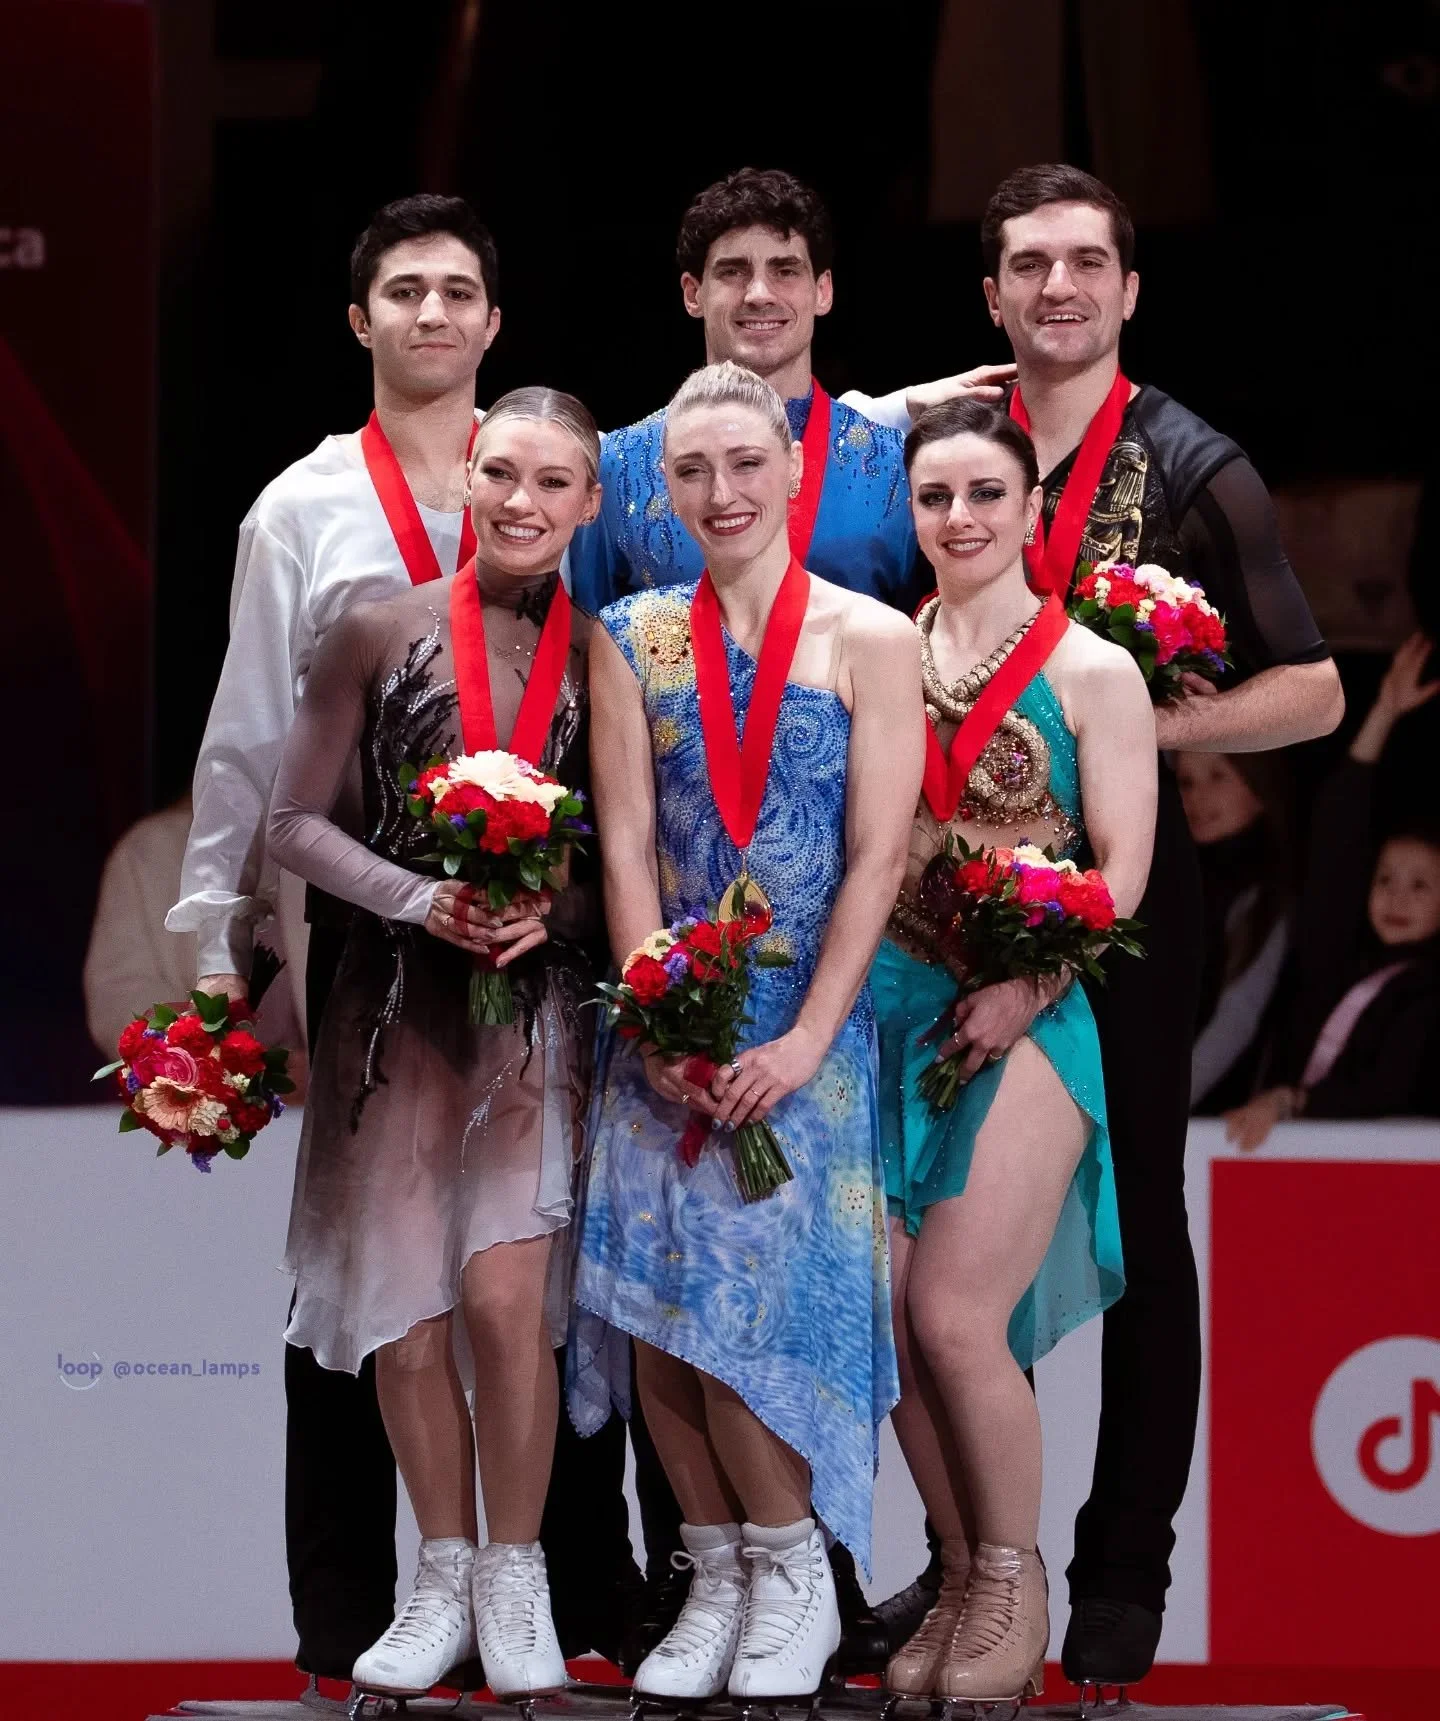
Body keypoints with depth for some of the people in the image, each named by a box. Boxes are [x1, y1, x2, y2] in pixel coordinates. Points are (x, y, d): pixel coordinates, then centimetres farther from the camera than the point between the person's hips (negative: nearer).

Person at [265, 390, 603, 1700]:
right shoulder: (383, 631, 1)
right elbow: (296, 822, 1)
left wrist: (551, 913, -12)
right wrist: (425, 901, -12)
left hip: (538, 1001, -1)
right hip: (395, 1003, 1)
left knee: (504, 1295, -16)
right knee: (404, 1318, 1)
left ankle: (515, 1577, 2)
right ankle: (443, 1580, 20)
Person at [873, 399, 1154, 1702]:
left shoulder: (1093, 673, 0)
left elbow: (1121, 867, -4)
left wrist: (1026, 982, -17)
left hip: (1020, 1021, -4)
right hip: (885, 1008, 4)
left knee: (955, 1316, -11)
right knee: (893, 1318, 1)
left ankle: (1013, 1584, 6)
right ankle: (962, 1577, 16)